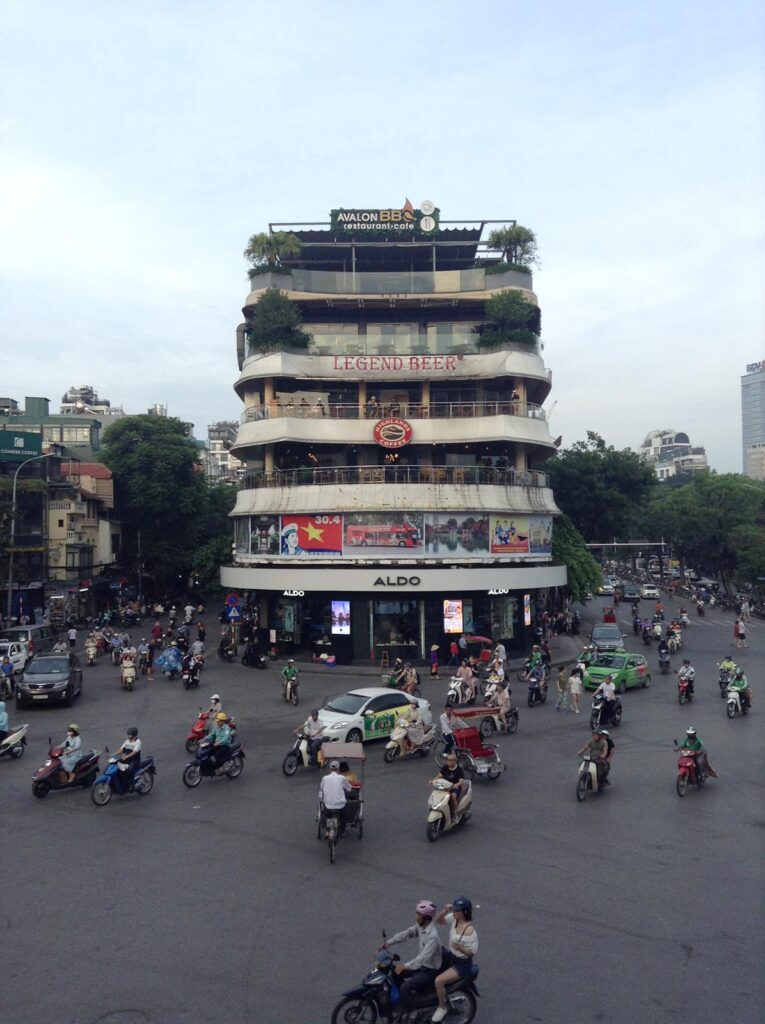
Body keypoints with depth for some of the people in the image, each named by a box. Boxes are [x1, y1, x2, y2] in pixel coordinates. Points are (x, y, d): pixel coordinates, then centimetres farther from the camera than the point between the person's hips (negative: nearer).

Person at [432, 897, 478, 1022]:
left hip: (462, 964, -8)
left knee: (439, 980, -20)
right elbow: (438, 921, -2)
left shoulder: (470, 931, -29)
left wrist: (460, 948, -38)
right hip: (451, 957, 8)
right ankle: (442, 996, 32)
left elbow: (473, 952, -20)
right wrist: (444, 912, -20)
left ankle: (442, 1007, 5)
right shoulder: (454, 919, -9)